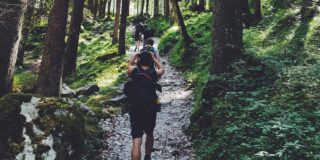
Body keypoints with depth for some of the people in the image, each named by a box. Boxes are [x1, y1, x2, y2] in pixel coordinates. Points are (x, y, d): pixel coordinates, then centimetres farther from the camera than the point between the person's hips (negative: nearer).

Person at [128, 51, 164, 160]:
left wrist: (135, 55, 33)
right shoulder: (154, 73, 1)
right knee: (150, 135, 26)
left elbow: (130, 64, 27)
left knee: (136, 141, -4)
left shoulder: (134, 71, 1)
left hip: (135, 110, -1)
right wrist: (153, 57, 28)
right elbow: (161, 69, 26)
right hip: (150, 110, 1)